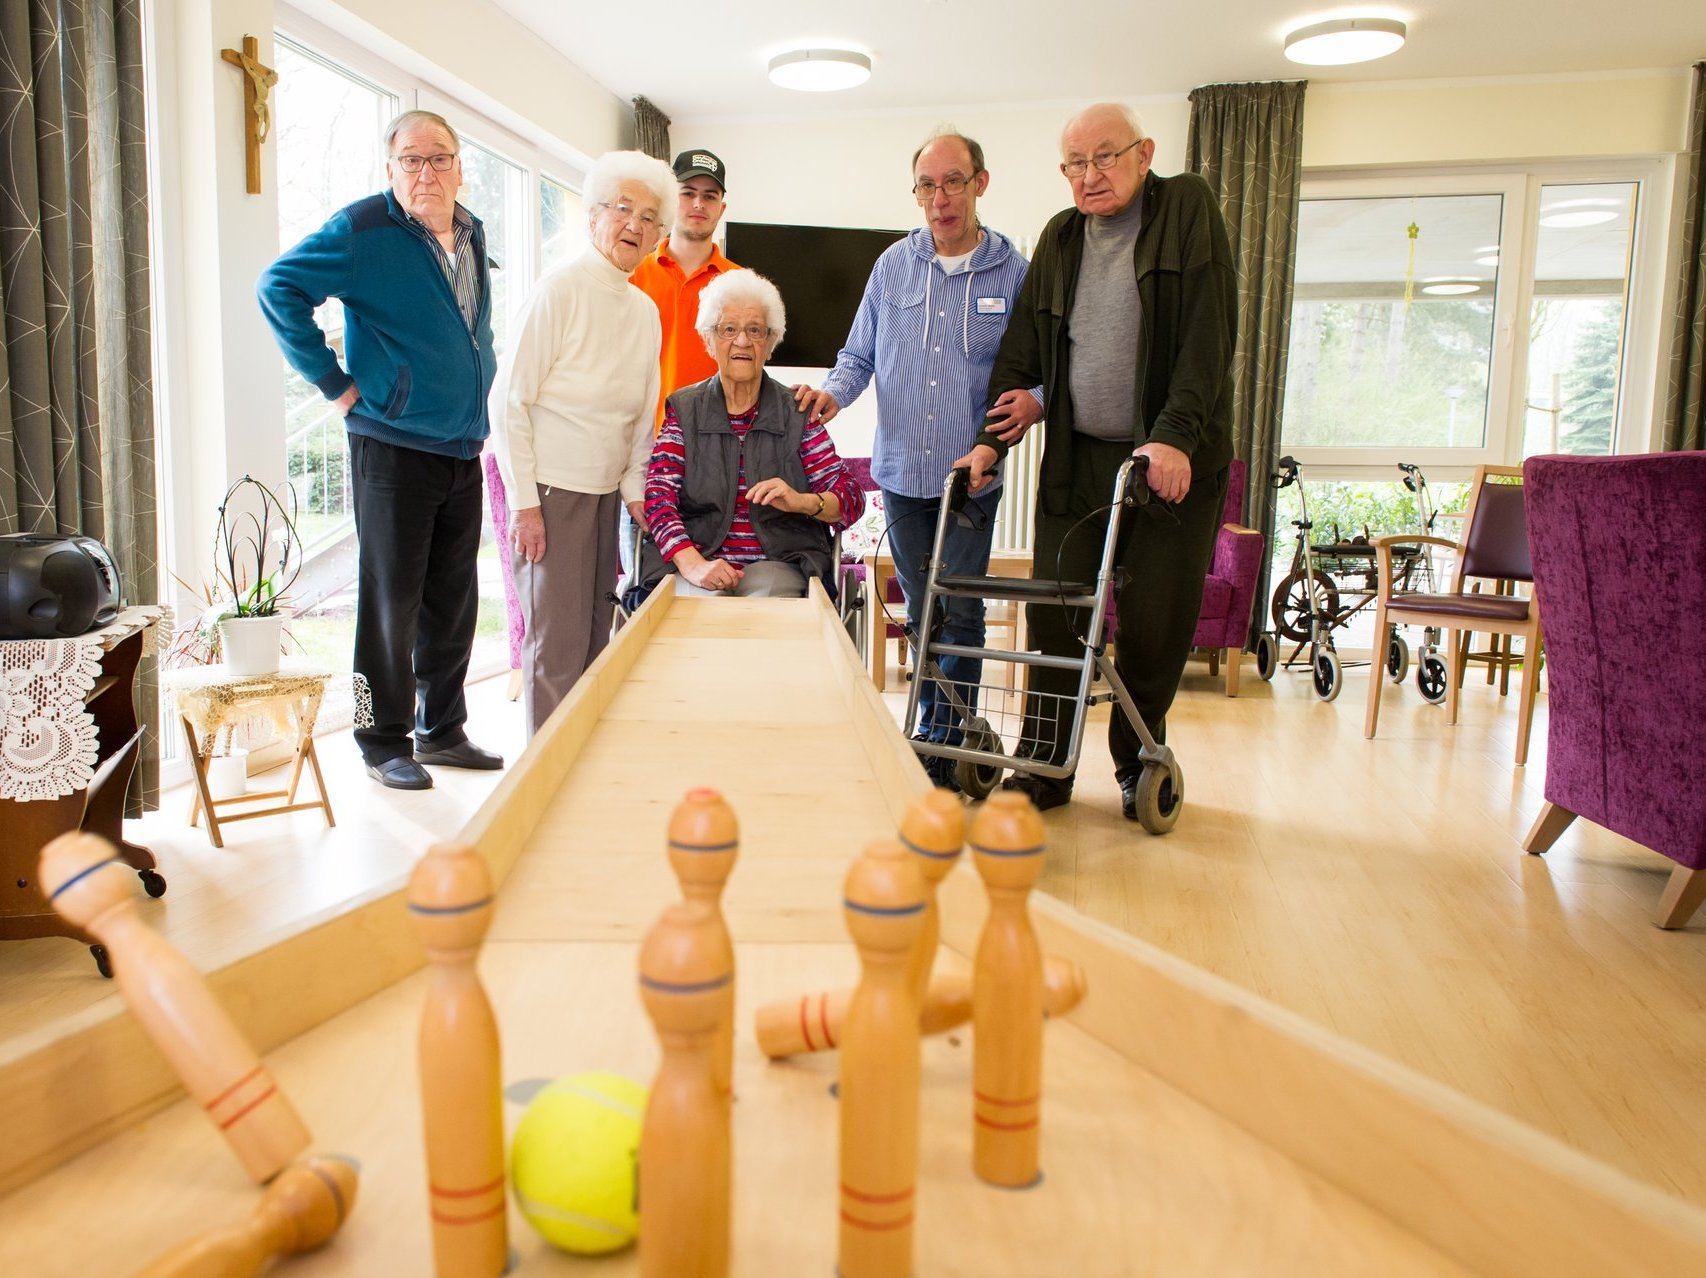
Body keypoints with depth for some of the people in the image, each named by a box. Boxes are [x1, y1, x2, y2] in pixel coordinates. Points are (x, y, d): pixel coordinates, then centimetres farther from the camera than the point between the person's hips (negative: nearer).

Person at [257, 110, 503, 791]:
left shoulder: (471, 235, 13)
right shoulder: (364, 230, -9)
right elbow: (279, 287, -14)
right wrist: (335, 382, -15)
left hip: (462, 449, 7)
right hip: (393, 447, -6)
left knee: (453, 599, 12)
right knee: (392, 600, 0)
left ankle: (443, 730, 25)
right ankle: (385, 744, 13)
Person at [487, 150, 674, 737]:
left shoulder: (645, 311, 11)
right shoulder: (560, 290, -9)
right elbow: (509, 400, -11)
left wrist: (634, 490, 6)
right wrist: (524, 502, -15)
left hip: (606, 494, 7)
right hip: (551, 491, -7)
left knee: (596, 640, 10)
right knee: (557, 645, -5)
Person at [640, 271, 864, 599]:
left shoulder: (797, 412, 9)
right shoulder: (683, 409, 9)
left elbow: (851, 498, 3)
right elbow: (659, 495, -3)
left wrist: (802, 502, -21)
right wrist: (691, 563, -22)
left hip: (778, 562, 0)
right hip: (698, 557, 0)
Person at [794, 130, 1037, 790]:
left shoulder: (1014, 273, -1)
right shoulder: (893, 265, 7)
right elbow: (860, 355, 13)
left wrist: (1035, 401, -20)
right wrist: (833, 392, -7)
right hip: (901, 471, 3)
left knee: (958, 613, -3)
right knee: (921, 612, 11)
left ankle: (941, 744, 8)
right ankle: (949, 725, 27)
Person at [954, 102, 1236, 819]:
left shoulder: (1188, 209, -1)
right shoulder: (1060, 238, 12)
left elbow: (1208, 336, -12)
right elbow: (1020, 352, 13)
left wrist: (1175, 436, -24)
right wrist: (991, 440, 2)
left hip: (1174, 460, -3)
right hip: (1076, 458, 4)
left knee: (1157, 619, 1)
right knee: (1055, 613, 0)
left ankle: (1139, 762, 21)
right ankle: (1044, 765, 11)